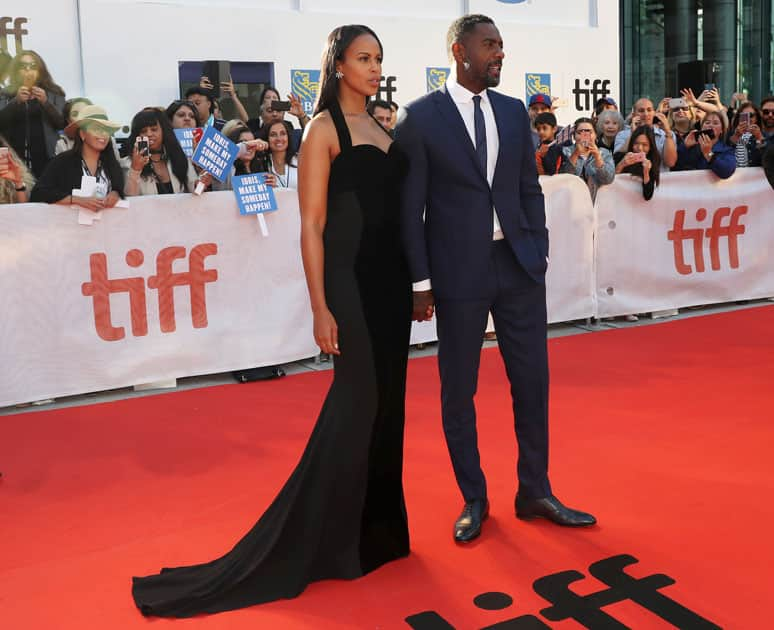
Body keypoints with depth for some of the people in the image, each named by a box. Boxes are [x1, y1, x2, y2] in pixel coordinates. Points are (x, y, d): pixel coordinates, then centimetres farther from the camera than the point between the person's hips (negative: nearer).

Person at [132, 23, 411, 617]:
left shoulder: (383, 127, 15)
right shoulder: (325, 129, -6)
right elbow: (312, 224, -11)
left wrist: (414, 282, 13)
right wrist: (320, 307, -16)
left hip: (391, 277, 7)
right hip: (350, 278, -7)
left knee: (385, 401, 11)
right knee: (358, 401, -5)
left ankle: (374, 528, 25)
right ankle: (312, 542, 8)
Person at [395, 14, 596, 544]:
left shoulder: (514, 112, 9)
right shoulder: (420, 117, -4)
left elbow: (530, 189, 12)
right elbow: (410, 206, -5)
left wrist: (539, 255, 4)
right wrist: (421, 281, -8)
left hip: (518, 266, 4)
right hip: (459, 271, -4)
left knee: (533, 381, 9)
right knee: (458, 390, 6)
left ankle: (535, 493, 26)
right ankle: (474, 500, 23)